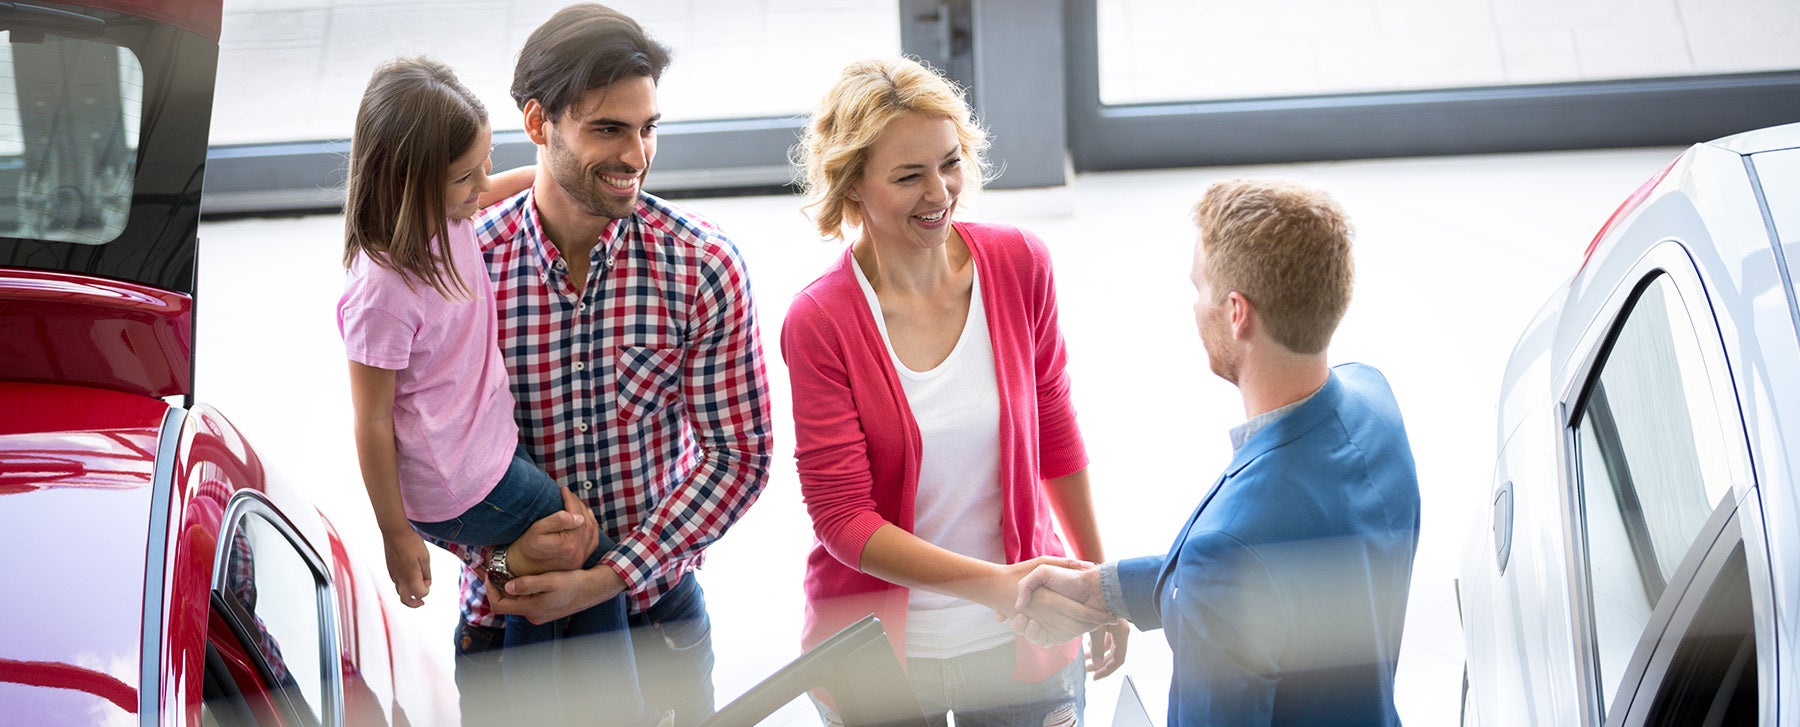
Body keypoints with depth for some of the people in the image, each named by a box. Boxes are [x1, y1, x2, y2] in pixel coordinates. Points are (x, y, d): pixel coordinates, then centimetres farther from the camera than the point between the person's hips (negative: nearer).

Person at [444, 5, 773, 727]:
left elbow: (737, 454, -9)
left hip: (657, 612, 0)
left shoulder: (702, 264, -11)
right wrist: (502, 551, -21)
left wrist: (606, 579, -17)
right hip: (502, 623, 0)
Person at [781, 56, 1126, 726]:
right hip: (879, 663, -2)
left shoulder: (1020, 265, -6)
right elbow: (841, 517, -15)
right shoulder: (819, 322, -16)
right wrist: (996, 584, -26)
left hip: (1026, 650, 3)